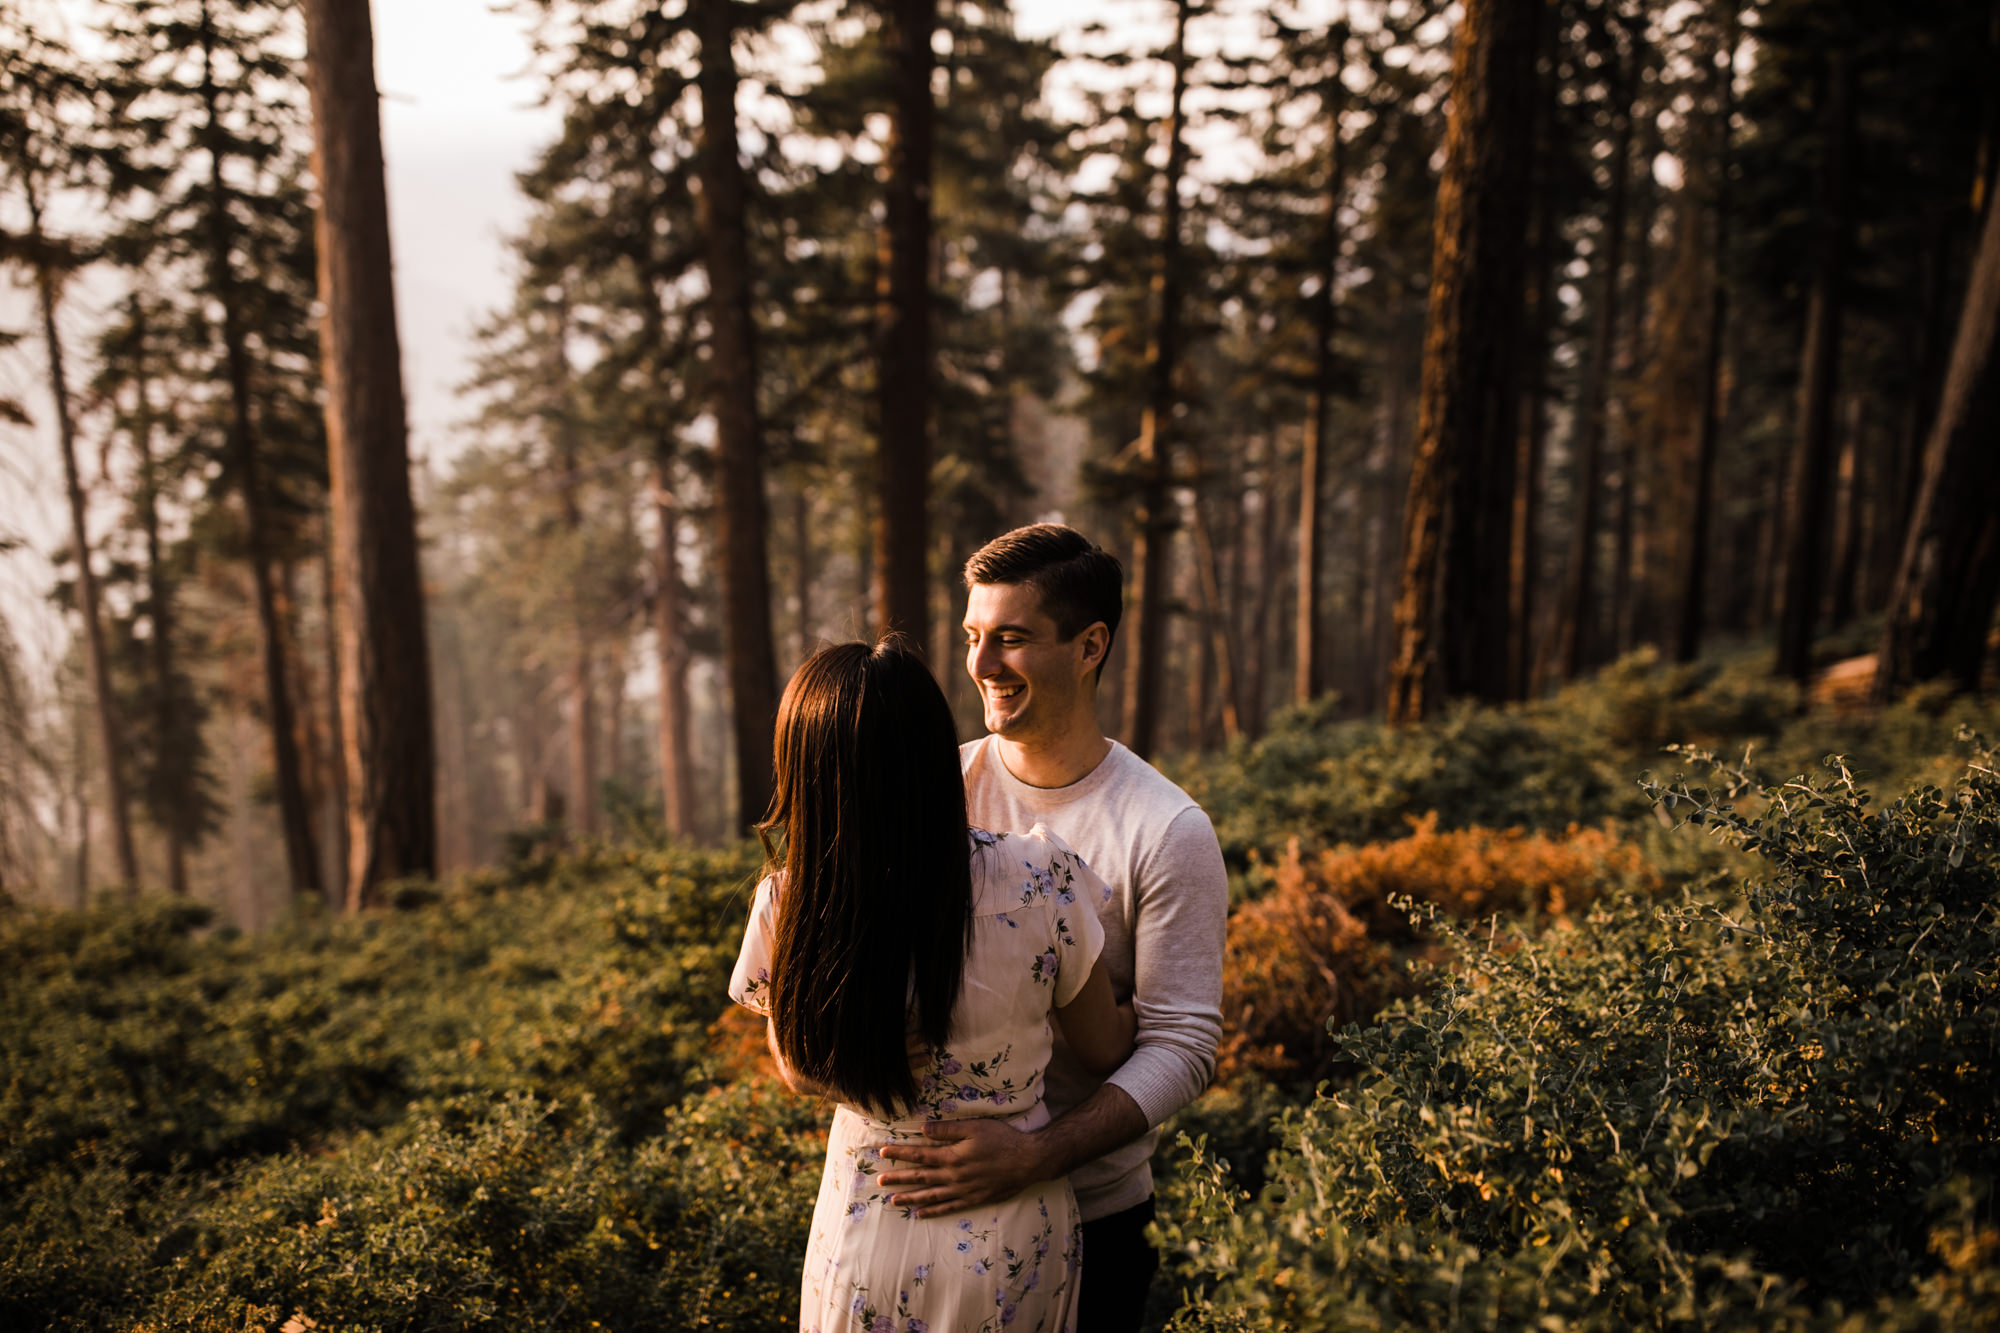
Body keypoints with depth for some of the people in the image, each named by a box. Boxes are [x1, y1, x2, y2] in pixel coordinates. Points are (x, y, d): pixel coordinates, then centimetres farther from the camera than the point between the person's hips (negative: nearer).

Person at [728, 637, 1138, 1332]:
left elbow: (800, 1071, -1)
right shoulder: (1038, 876, -24)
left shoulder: (786, 908, -20)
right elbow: (1103, 1049, -7)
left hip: (865, 1232, 0)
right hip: (1011, 1247, 0)